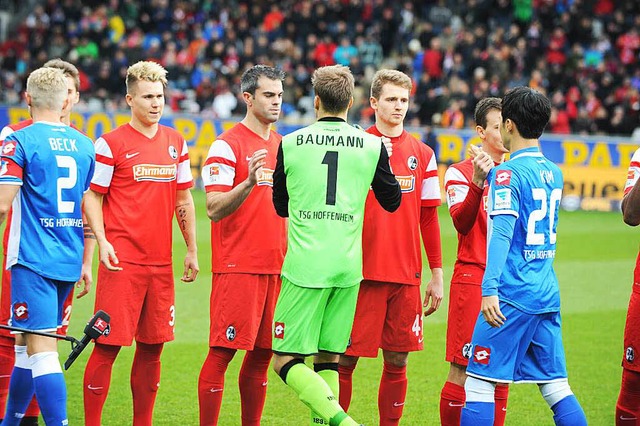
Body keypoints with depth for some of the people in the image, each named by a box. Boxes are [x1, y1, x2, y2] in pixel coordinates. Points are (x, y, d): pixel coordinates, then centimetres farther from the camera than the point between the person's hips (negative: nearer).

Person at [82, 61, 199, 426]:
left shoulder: (176, 142, 13)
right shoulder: (111, 143, -3)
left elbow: (184, 199, 19)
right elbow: (92, 197, -2)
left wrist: (192, 250, 16)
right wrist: (102, 242, -15)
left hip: (162, 262, 5)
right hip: (122, 260, -5)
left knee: (153, 347, 8)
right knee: (108, 345, -6)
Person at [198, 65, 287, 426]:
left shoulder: (282, 145, 16)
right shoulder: (227, 145, -6)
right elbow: (215, 209, -13)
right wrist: (248, 183, -28)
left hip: (276, 267, 7)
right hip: (237, 267, -7)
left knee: (262, 354, 8)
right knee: (222, 351, -6)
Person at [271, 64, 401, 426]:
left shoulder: (291, 144, 0)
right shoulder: (372, 146, 2)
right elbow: (393, 201, 16)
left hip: (304, 267, -3)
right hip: (348, 268, 3)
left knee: (286, 360, -1)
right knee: (328, 359, 14)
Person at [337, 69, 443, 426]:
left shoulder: (422, 154, 10)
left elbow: (429, 218, 12)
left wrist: (437, 274, 10)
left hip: (406, 275, 3)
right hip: (362, 272, -3)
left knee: (397, 362, 6)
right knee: (344, 359, -3)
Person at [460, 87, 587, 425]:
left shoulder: (508, 174, -9)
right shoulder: (554, 173, 13)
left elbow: (502, 233, -20)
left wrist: (490, 289, -25)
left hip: (513, 295, -7)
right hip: (548, 295, 7)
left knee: (479, 383, -2)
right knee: (557, 387, 8)